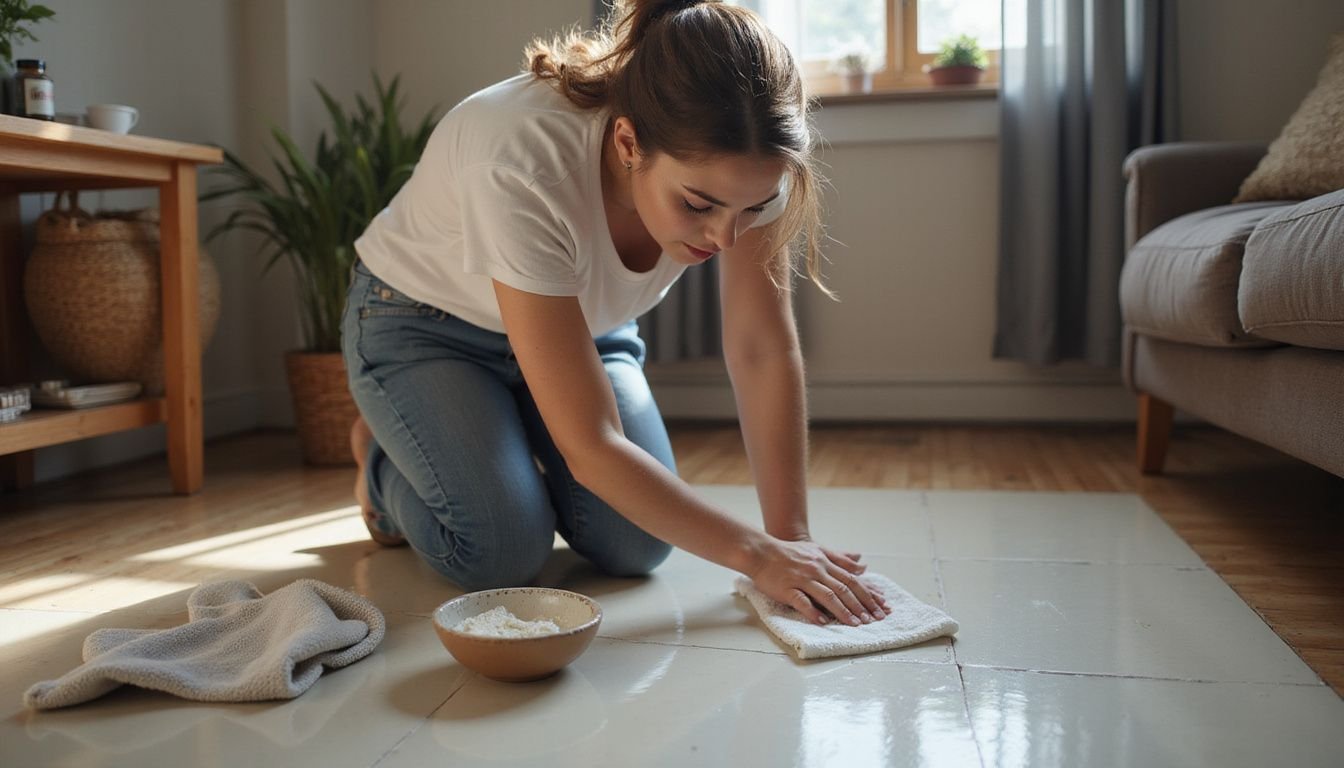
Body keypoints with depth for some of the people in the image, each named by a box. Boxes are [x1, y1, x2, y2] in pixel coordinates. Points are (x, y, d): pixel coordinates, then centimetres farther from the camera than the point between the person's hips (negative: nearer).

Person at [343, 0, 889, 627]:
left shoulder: (737, 163, -27)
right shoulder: (521, 168, -41)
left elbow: (765, 351, -19)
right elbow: (590, 445, -38)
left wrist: (792, 536, -24)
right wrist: (756, 555, -34)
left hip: (583, 322, 4)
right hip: (421, 321, -4)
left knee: (634, 545, -13)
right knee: (502, 550, -20)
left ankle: (514, 444, 17)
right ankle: (384, 459, 12)